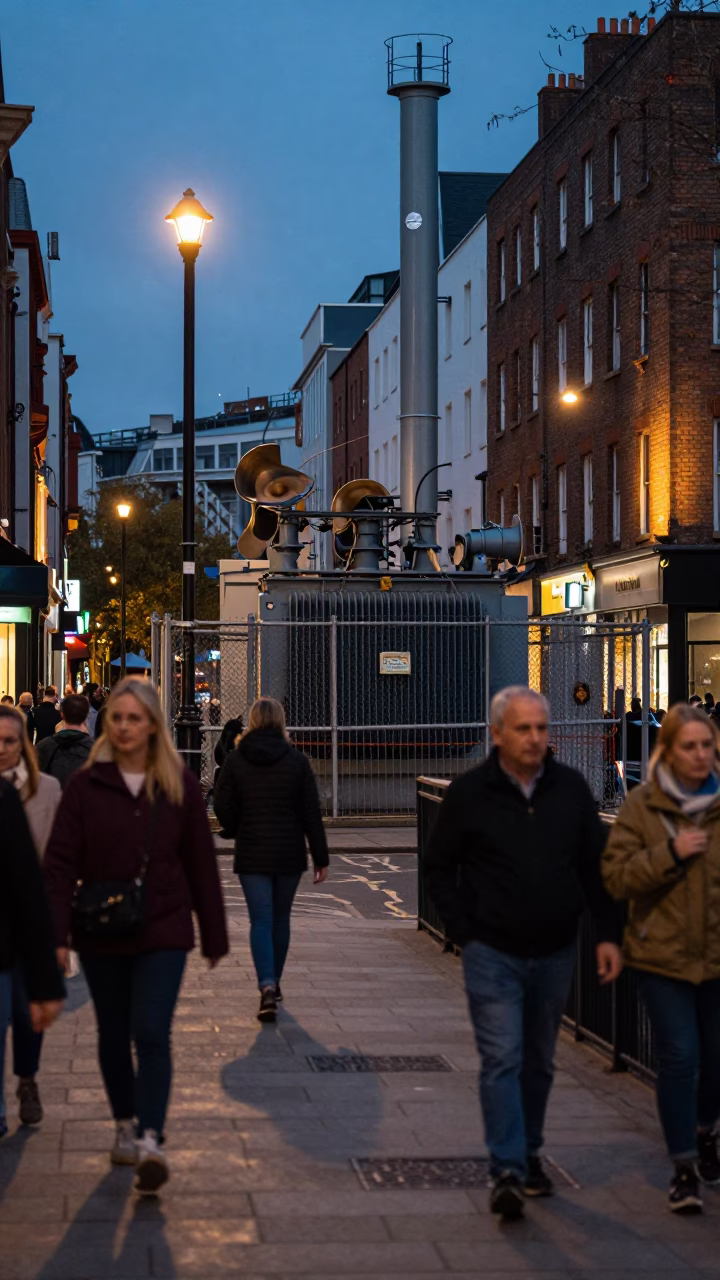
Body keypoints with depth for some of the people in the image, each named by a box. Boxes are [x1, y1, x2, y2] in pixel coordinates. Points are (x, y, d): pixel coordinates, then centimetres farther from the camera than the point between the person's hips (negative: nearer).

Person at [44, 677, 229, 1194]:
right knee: (114, 1035, 13)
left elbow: (201, 862, 5)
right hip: (101, 936, 1)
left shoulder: (180, 785, 0)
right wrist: (58, 932, -15)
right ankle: (127, 1127, 30)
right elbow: (61, 861, -5)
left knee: (152, 1035, -13)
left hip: (162, 933, -1)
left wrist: (215, 934, 7)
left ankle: (151, 1141, -19)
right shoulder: (86, 785, -2)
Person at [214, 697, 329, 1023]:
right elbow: (312, 812, -3)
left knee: (261, 921, -2)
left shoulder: (235, 761, -4)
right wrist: (320, 858, 2)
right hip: (290, 854, 1)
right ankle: (274, 982, 28)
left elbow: (223, 807, -3)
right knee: (281, 917, 17)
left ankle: (267, 987, -20)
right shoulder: (297, 761, -3)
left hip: (251, 855, -1)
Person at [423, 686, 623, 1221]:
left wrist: (609, 934, 1)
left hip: (555, 955, 3)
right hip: (494, 955, -3)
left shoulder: (571, 789, 2)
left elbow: (596, 867, 8)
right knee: (502, 1060, -9)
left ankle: (529, 1154, 29)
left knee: (539, 1062, 14)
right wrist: (466, 932, -5)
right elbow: (438, 867, 2)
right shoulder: (470, 792, -6)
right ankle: (507, 1171, -9)